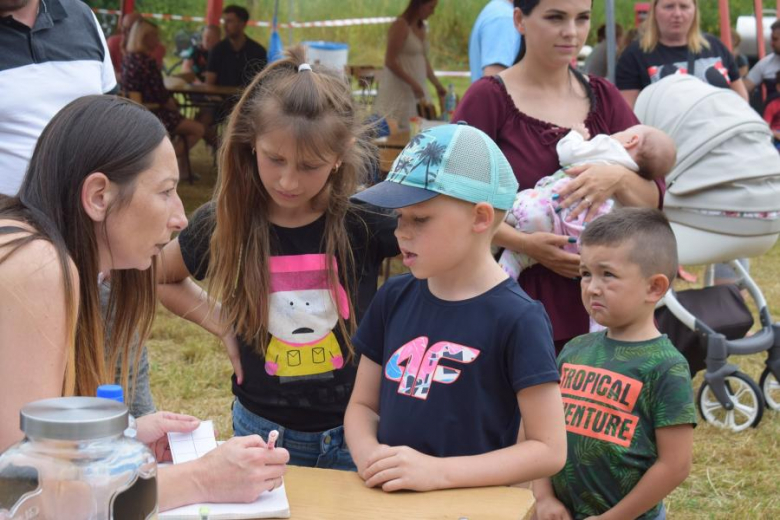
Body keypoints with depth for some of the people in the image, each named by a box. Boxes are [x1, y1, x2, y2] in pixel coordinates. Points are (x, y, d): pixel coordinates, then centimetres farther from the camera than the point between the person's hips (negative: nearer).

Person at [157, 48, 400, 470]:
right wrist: (221, 324, 0)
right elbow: (158, 279, 12)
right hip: (261, 431, 2)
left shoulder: (365, 222, -15)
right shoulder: (223, 224, -6)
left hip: (352, 437, -2)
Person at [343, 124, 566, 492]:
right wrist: (368, 455, -8)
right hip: (388, 496, 4)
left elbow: (549, 449, -10)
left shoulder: (516, 318, -10)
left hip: (470, 502, -4)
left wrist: (438, 470, -18)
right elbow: (363, 404, 12)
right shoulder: (394, 297, 5)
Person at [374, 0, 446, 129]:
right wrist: (413, 84, -21)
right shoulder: (400, 26, -12)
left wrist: (437, 85, 16)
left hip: (417, 87, 8)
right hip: (398, 89, -8)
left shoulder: (422, 27, 13)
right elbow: (390, 62, -16)